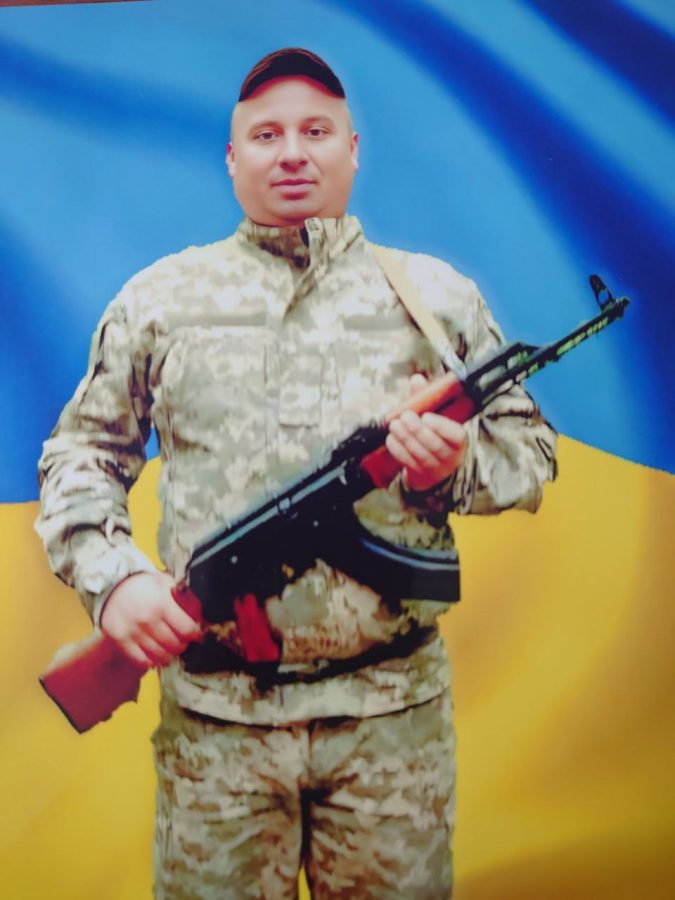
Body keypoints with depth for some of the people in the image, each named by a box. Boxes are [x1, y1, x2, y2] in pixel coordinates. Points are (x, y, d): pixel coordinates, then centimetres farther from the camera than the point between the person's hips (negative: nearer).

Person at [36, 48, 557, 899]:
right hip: (213, 714, 0)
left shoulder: (438, 294, 6)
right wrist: (111, 575, -8)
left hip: (394, 713, 1)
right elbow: (80, 454, 9)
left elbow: (532, 449, 9)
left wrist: (457, 464, -13)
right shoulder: (159, 298, 6)